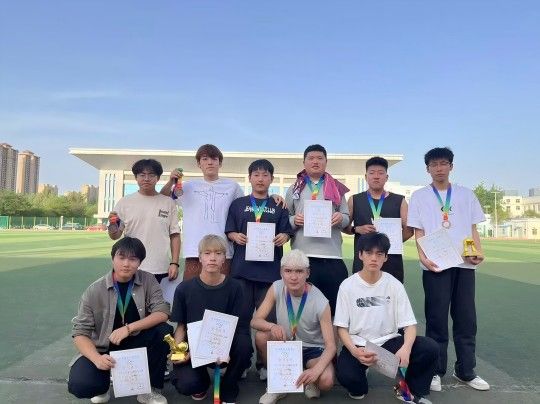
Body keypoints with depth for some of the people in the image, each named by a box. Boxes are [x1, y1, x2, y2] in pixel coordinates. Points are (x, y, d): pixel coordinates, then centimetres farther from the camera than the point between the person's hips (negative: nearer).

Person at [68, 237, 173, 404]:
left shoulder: (148, 280, -9)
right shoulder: (95, 291, -12)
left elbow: (162, 313, -17)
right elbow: (80, 332, -11)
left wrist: (129, 328, -29)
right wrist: (97, 358, -29)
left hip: (136, 344, 2)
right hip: (104, 349, -1)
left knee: (163, 331, -26)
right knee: (79, 385, -27)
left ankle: (150, 388, -6)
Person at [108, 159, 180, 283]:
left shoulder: (168, 203, 5)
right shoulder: (125, 202, 4)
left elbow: (175, 235, 6)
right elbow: (115, 235, 3)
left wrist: (174, 263, -2)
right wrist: (112, 225, -19)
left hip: (161, 270, 1)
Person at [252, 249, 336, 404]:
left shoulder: (320, 302, -25)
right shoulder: (276, 288, -16)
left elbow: (330, 346, -23)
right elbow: (255, 320, -15)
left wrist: (315, 370, -42)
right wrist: (272, 326, -39)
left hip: (313, 349, -3)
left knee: (326, 381, -32)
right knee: (261, 336, -27)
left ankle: (308, 382, 7)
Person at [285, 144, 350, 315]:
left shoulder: (336, 188, 13)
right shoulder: (295, 188, 12)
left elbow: (347, 218, 12)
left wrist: (340, 218, -10)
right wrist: (294, 220, -11)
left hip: (332, 255, 0)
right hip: (302, 255, 0)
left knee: (336, 300, 1)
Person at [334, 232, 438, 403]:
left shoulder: (394, 285, -3)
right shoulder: (347, 285, -6)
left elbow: (409, 324, -6)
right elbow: (342, 327, -5)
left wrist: (406, 348, -29)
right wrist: (354, 351, -25)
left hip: (389, 341, 2)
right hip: (357, 344, -1)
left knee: (430, 348, -23)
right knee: (346, 375, -32)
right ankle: (359, 388, 8)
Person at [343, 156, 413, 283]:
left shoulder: (399, 201, 9)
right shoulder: (354, 200, 9)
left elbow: (408, 230, 9)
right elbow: (344, 226, 12)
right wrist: (357, 229, -7)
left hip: (392, 261, 0)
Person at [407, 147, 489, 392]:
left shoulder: (466, 195, 13)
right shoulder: (419, 196, 6)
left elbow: (473, 228, 12)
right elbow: (418, 231, 1)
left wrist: (478, 252, -6)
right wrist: (423, 256, -14)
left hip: (464, 263, 3)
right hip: (436, 264, -2)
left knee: (466, 318, 7)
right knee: (437, 318, 2)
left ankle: (465, 370, 21)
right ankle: (435, 371, 13)